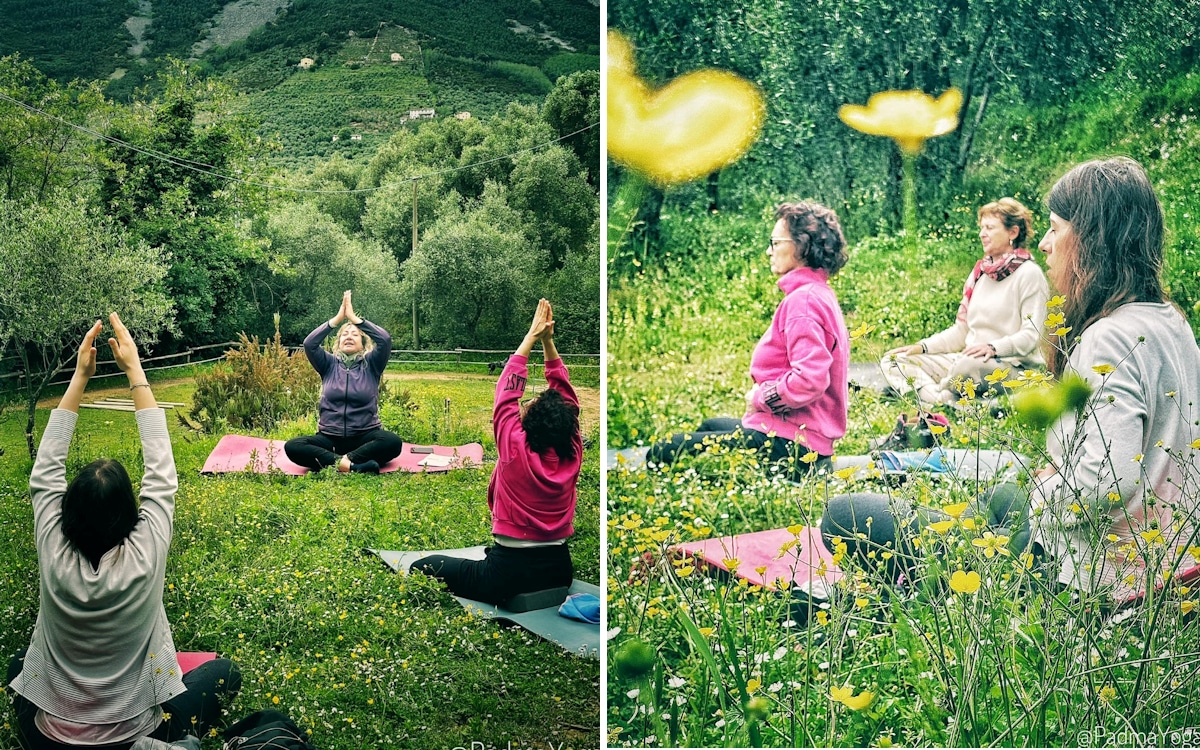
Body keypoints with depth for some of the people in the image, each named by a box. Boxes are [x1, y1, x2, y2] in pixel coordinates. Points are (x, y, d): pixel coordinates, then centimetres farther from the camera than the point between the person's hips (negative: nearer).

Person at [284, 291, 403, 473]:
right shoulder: (329, 364, 11)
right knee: (292, 447, -27)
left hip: (365, 436, -1)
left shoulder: (371, 364, 6)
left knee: (393, 442, -33)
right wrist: (337, 318, -9)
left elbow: (385, 340, -12)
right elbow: (309, 343, -7)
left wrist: (354, 318, -10)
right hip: (330, 437, 2)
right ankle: (352, 465, -41)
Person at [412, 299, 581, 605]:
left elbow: (507, 392, -5)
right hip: (559, 571, 6)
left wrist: (532, 337, 1)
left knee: (422, 569, 6)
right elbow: (564, 393, 4)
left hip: (509, 573, -6)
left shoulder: (517, 450, -16)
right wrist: (548, 340, 3)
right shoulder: (572, 455, -5)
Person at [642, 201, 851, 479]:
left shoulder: (802, 300, -18)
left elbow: (809, 380, -29)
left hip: (789, 445, -12)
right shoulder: (820, 294, 15)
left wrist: (759, 397, -13)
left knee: (662, 453, -10)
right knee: (710, 426, 36)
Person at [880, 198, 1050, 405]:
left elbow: (1032, 335, -13)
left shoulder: (1029, 274, -4)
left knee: (970, 364, -42)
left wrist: (994, 347, -29)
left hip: (1011, 368, -7)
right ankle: (947, 403, -31)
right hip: (966, 361, 8)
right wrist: (922, 347, 2)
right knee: (893, 361, -9)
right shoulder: (979, 272, 17)